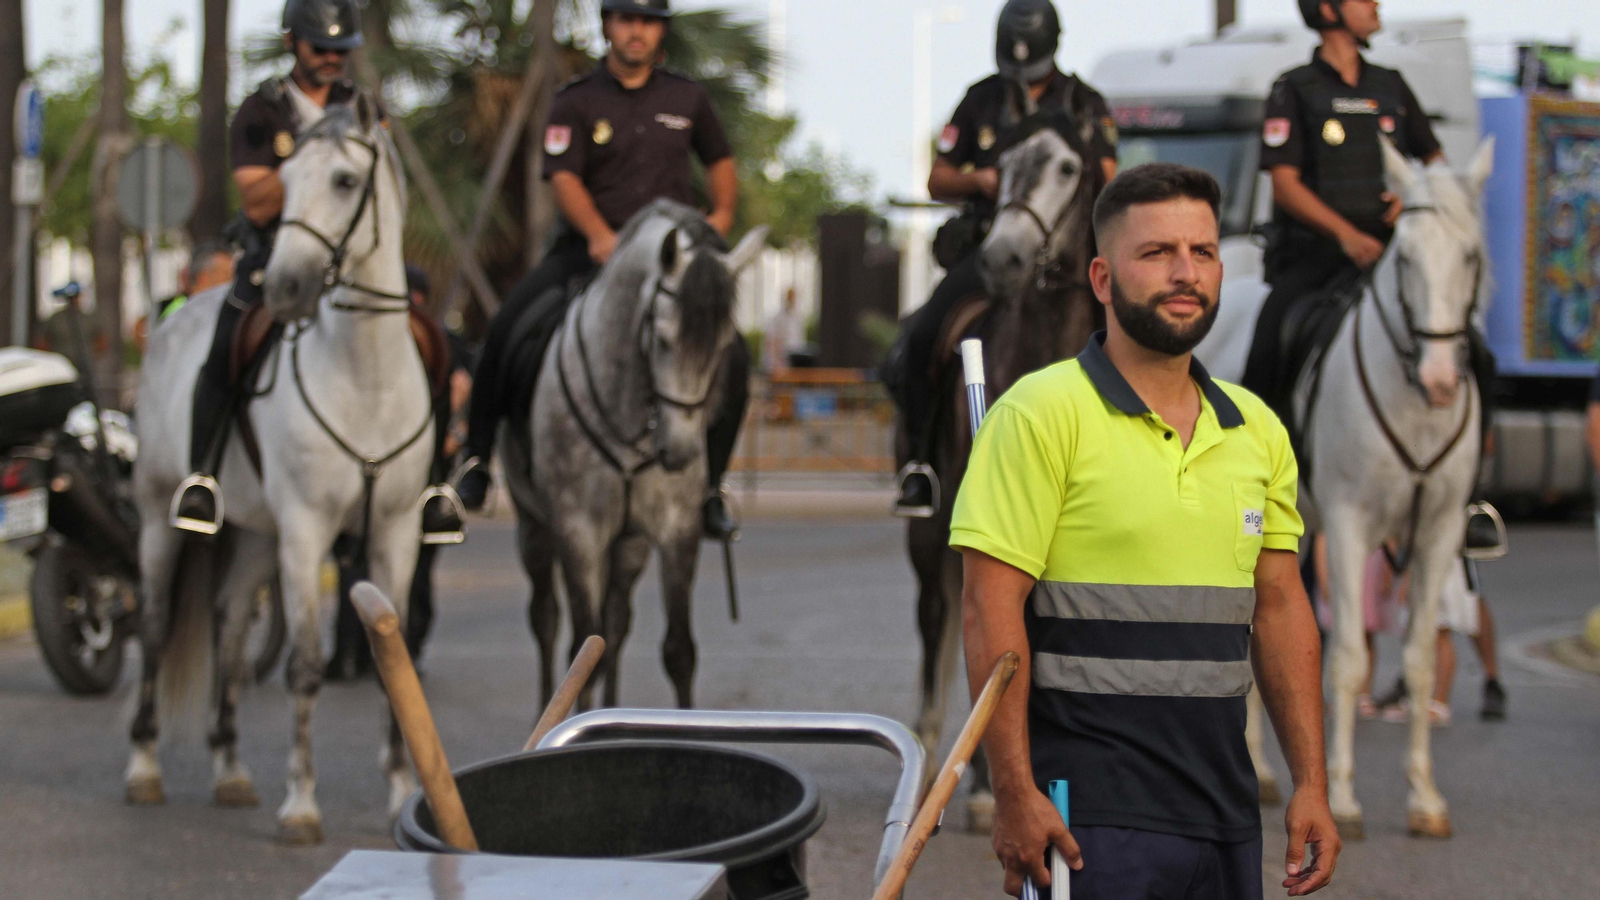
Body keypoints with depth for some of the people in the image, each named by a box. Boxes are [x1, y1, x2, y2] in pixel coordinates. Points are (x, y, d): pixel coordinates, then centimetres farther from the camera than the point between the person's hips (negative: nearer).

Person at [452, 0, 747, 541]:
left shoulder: (687, 99, 10)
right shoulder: (577, 103, 1)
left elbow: (720, 161, 24)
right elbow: (563, 178, -11)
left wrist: (722, 213, 5)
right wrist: (600, 234, -28)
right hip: (587, 249, -2)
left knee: (730, 355, -15)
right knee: (505, 331, -22)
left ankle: (708, 487, 0)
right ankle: (477, 461, -5)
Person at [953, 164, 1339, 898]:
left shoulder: (1257, 430, 12)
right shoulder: (1041, 413, -7)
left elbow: (1280, 605, 15)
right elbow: (992, 608, -11)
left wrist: (1311, 783, 9)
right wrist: (1014, 793, -17)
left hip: (1225, 808, 6)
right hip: (1092, 812, -6)